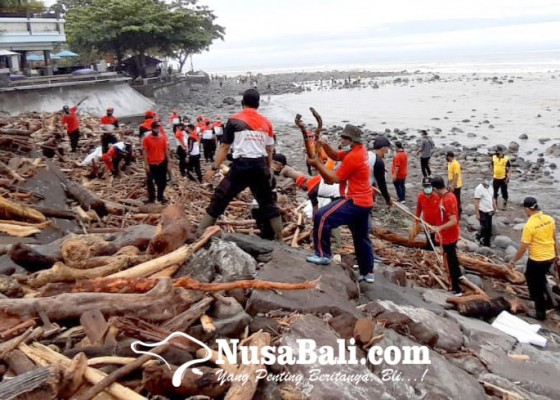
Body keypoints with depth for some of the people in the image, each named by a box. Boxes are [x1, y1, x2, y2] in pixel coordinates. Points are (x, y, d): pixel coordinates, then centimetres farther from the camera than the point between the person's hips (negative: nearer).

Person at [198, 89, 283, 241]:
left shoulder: (234, 120, 1)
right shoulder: (266, 123, 11)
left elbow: (225, 147, 1)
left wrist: (214, 168, 6)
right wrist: (268, 168, 29)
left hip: (241, 165, -3)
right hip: (260, 166, 3)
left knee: (220, 198, 5)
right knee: (267, 202, 17)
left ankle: (200, 233, 7)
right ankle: (279, 238, 21)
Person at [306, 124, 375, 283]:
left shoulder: (353, 157, -18)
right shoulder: (358, 150, 12)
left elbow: (334, 178, -15)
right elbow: (335, 156, 18)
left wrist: (317, 163, -10)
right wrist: (324, 145, 1)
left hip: (354, 201, -11)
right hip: (365, 202, 11)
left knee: (322, 217, -13)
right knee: (362, 238, 17)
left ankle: (323, 255, -7)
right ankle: (368, 273, 23)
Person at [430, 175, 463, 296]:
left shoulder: (446, 200, -29)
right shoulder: (450, 195, 1)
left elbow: (453, 221, -31)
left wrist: (439, 228, -41)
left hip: (448, 236, -10)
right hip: (452, 234, 10)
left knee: (450, 261, 1)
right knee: (452, 256, 30)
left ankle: (456, 290, 11)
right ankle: (458, 274, 53)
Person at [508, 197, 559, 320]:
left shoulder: (529, 225, -23)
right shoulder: (549, 219, -4)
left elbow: (523, 248, -17)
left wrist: (513, 261, -5)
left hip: (536, 260, -7)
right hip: (550, 257, 7)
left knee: (536, 286, 10)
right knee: (540, 279, 31)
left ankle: (541, 313, 20)